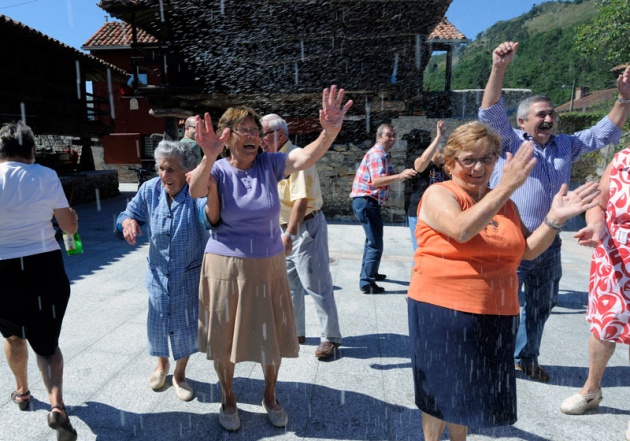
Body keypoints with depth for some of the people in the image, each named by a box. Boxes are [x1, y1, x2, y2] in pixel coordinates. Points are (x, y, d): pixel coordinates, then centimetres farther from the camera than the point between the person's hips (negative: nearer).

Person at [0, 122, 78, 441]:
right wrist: (73, 214, 18)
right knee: (47, 342, 12)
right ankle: (56, 404, -6)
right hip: (45, 267, 0)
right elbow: (70, 227, -1)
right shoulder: (46, 176, -5)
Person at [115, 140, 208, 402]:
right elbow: (130, 213, 5)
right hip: (158, 272, 4)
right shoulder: (150, 189, -8)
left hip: (190, 275, -3)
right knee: (157, 322, 16)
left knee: (186, 325, 9)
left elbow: (210, 216, -44)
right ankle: (161, 364, 47)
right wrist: (127, 221, -21)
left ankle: (180, 374, 36)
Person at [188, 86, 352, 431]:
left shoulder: (270, 164, -5)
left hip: (269, 265, 2)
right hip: (226, 266, -1)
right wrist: (209, 158, -48)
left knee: (271, 336, 15)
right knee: (225, 338, 13)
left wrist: (329, 132, -42)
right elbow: (195, 191, -29)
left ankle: (270, 396, 40)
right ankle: (228, 398, 40)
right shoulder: (218, 171, -8)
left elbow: (306, 156, -22)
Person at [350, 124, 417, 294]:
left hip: (370, 202, 11)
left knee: (372, 240, 25)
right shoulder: (376, 154, -16)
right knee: (376, 244, -9)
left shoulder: (384, 155, 17)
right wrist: (400, 176, -40)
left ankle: (370, 273, 41)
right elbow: (376, 181, -30)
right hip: (365, 201, -11)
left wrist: (403, 175, 2)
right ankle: (367, 283, -4)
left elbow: (387, 177, 15)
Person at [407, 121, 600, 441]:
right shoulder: (439, 194, -9)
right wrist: (506, 187, -29)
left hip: (496, 316, 6)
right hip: (442, 312, -5)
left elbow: (527, 251, 10)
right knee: (441, 393, 9)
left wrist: (555, 218, -4)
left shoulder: (504, 202, 10)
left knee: (470, 391, 20)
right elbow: (461, 230, -28)